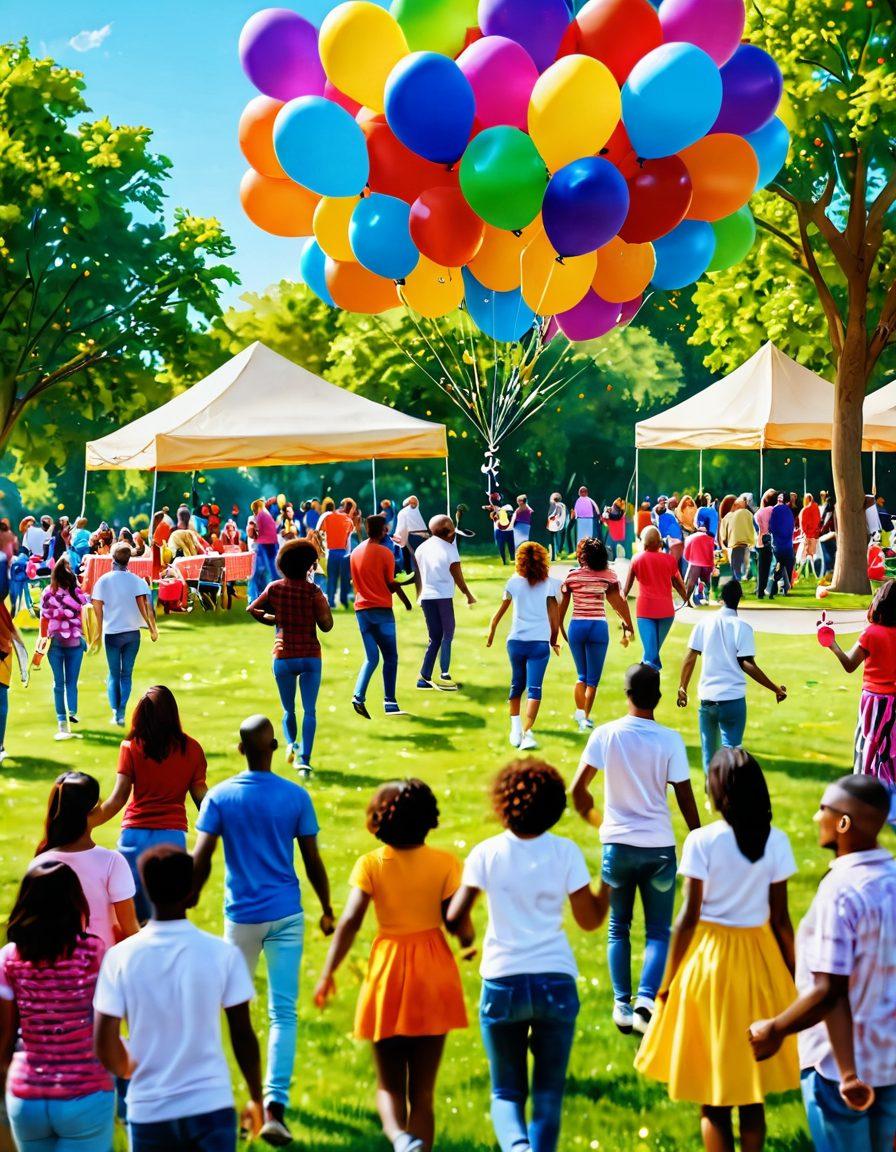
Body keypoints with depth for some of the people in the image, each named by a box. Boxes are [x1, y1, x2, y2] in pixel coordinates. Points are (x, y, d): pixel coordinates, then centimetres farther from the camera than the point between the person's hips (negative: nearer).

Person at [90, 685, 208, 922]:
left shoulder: (131, 748, -2)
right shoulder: (191, 749, 1)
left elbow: (118, 799, -6)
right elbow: (201, 796, 3)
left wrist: (85, 824, 1)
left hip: (135, 833, -1)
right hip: (173, 834, 1)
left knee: (131, 915, 9)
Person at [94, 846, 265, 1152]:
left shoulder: (120, 958, -7)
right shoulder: (223, 954, -8)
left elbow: (104, 1044, -7)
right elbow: (243, 1036, -4)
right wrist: (256, 1098, 11)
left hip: (148, 1111, 1)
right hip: (211, 1104, -1)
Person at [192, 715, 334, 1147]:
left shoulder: (219, 797, -5)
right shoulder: (296, 797, -5)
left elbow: (200, 860, -10)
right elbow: (313, 861, -1)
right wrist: (327, 909, 11)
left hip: (241, 914, 1)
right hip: (286, 916, -1)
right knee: (283, 1011, -2)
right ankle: (274, 1105, -13)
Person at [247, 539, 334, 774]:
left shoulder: (275, 588, -1)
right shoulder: (313, 591, -8)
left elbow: (251, 609, 9)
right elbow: (326, 625, -7)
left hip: (283, 656, 2)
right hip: (310, 656, -2)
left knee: (289, 709, 18)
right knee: (309, 711, 0)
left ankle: (291, 743, -7)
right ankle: (304, 759, -12)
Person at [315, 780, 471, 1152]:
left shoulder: (371, 864, -6)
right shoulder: (444, 863, -6)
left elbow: (349, 922, -14)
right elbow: (461, 926, -9)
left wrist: (328, 974, -7)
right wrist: (468, 940, 12)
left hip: (388, 971, 0)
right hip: (434, 972, 1)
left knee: (389, 1083, 12)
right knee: (423, 1089, 10)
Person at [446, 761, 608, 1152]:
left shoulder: (486, 853, -3)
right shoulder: (566, 853, -3)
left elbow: (455, 918, -5)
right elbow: (590, 920, 2)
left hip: (502, 983, 0)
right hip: (556, 981, 0)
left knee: (506, 1092, 11)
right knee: (548, 1092, 12)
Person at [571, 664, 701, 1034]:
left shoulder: (606, 735, -7)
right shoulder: (670, 740, -9)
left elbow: (577, 789, -5)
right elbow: (685, 799, -5)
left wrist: (591, 816, 16)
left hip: (617, 844, 1)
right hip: (659, 848, -1)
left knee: (619, 928, 17)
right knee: (658, 931, 9)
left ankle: (622, 1003, 11)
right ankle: (646, 999, -10)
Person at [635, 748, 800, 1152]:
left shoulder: (702, 841, -13)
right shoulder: (776, 841, -5)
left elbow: (688, 918, -12)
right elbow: (780, 919, -2)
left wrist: (668, 982, -2)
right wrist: (790, 977, 9)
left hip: (709, 962, -3)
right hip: (760, 962, 3)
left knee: (713, 1098, 7)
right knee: (753, 1093, 15)